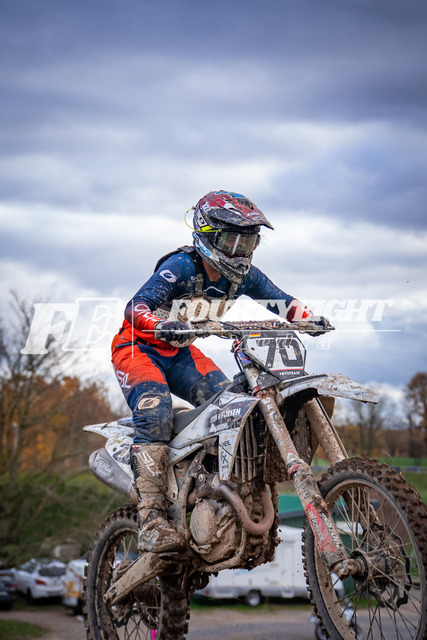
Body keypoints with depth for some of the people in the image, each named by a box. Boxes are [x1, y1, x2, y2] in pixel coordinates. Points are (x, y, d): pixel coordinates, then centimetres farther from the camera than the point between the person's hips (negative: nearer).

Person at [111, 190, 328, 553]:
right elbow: (135, 308, -33)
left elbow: (279, 300, 1)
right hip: (138, 347, -6)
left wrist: (309, 317, -20)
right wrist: (163, 325, -54)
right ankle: (151, 521, -33)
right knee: (155, 411, -29)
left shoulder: (242, 274, -4)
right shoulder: (181, 266, -24)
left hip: (180, 352, 6)